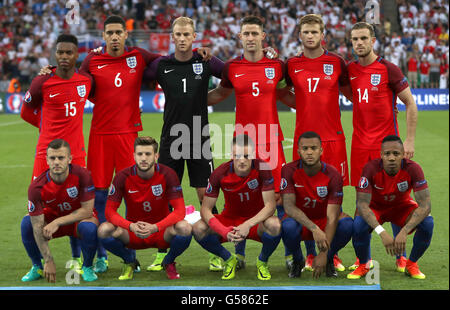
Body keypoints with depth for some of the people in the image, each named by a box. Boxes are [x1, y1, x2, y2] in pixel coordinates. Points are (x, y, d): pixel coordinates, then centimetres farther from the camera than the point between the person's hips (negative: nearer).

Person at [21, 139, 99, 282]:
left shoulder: (82, 175, -26)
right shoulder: (37, 187, -25)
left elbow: (87, 211, -22)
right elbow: (37, 226, -25)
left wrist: (57, 222, -31)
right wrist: (48, 261, -29)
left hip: (79, 218, -1)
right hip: (52, 216, 2)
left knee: (89, 227, -36)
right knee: (27, 222, -26)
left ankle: (87, 267, -6)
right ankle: (37, 267, -2)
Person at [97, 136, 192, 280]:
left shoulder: (167, 175, -14)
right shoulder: (123, 177, -13)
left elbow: (180, 210, -19)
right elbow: (110, 211, -13)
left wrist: (155, 227, -35)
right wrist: (131, 226, -33)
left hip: (160, 231, -1)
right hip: (132, 233, 1)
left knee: (185, 228, -33)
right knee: (104, 230, -29)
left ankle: (169, 262, 3)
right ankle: (130, 260, 5)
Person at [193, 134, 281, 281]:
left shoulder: (262, 169, -21)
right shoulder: (220, 173, -18)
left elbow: (270, 206, -23)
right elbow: (205, 209, -16)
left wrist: (248, 225, -39)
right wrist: (224, 231, -34)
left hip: (256, 220, -1)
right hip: (229, 218, 2)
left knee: (274, 225, -36)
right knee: (198, 229, -26)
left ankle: (262, 261, -2)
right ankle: (229, 260, 4)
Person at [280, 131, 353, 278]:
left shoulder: (333, 175, -19)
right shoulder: (289, 171, -18)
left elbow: (332, 216, -22)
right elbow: (289, 205, -26)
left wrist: (323, 254, -31)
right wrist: (314, 228, -42)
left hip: (323, 221, 1)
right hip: (300, 221, 0)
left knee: (347, 224, -31)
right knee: (288, 226, -36)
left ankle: (329, 259, 0)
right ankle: (297, 260, -2)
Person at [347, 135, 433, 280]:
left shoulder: (413, 169, -28)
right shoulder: (371, 168, -30)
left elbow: (425, 205, -31)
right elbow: (362, 203, -32)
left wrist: (404, 232, -43)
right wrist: (382, 232, -45)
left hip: (402, 206, 1)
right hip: (375, 207, -1)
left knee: (427, 222, -29)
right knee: (359, 224, -34)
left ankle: (412, 264, -2)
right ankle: (363, 265, -3)